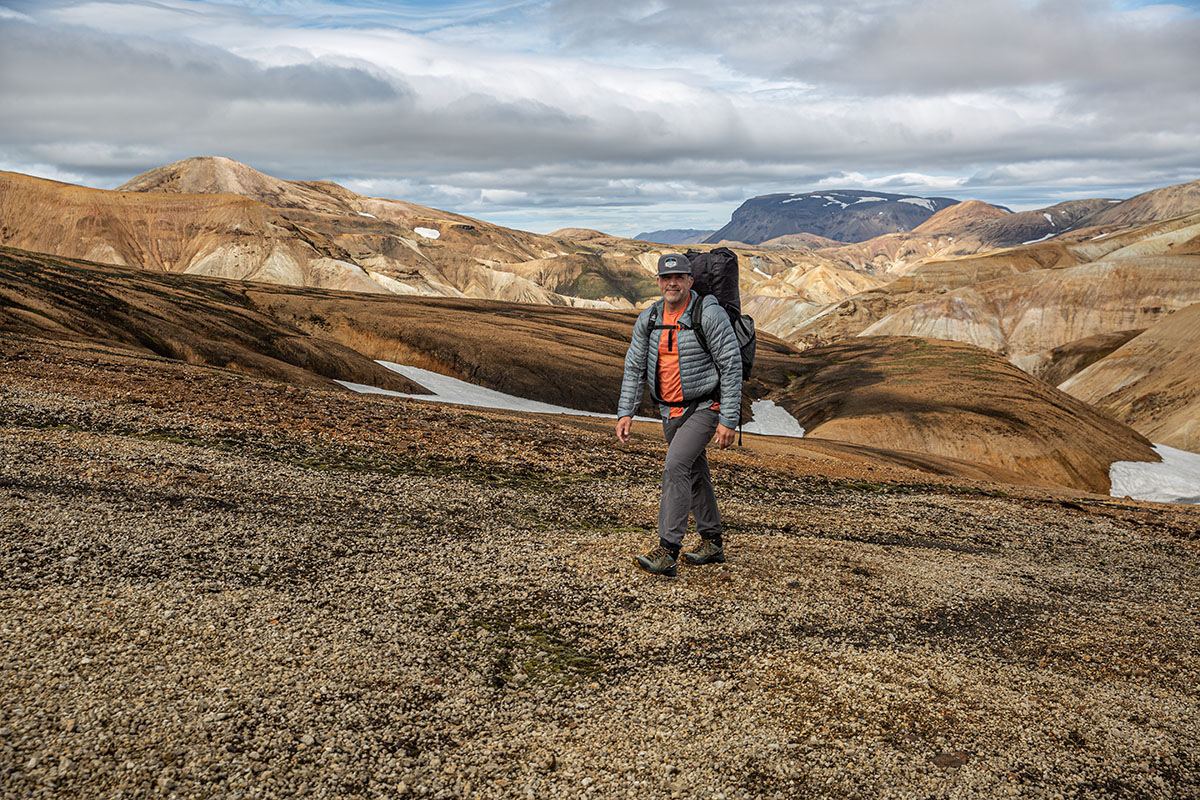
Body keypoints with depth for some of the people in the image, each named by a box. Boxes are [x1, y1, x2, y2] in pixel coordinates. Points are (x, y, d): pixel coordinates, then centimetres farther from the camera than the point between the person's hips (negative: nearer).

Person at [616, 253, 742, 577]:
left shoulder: (710, 315, -17)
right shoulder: (648, 320, 1)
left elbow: (732, 366, -16)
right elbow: (634, 368, 7)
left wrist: (728, 420, -19)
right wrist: (625, 413, -2)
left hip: (704, 407, -7)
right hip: (671, 412, 7)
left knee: (675, 467, -21)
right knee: (694, 475, 16)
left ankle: (667, 552, -20)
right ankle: (712, 544, 31)